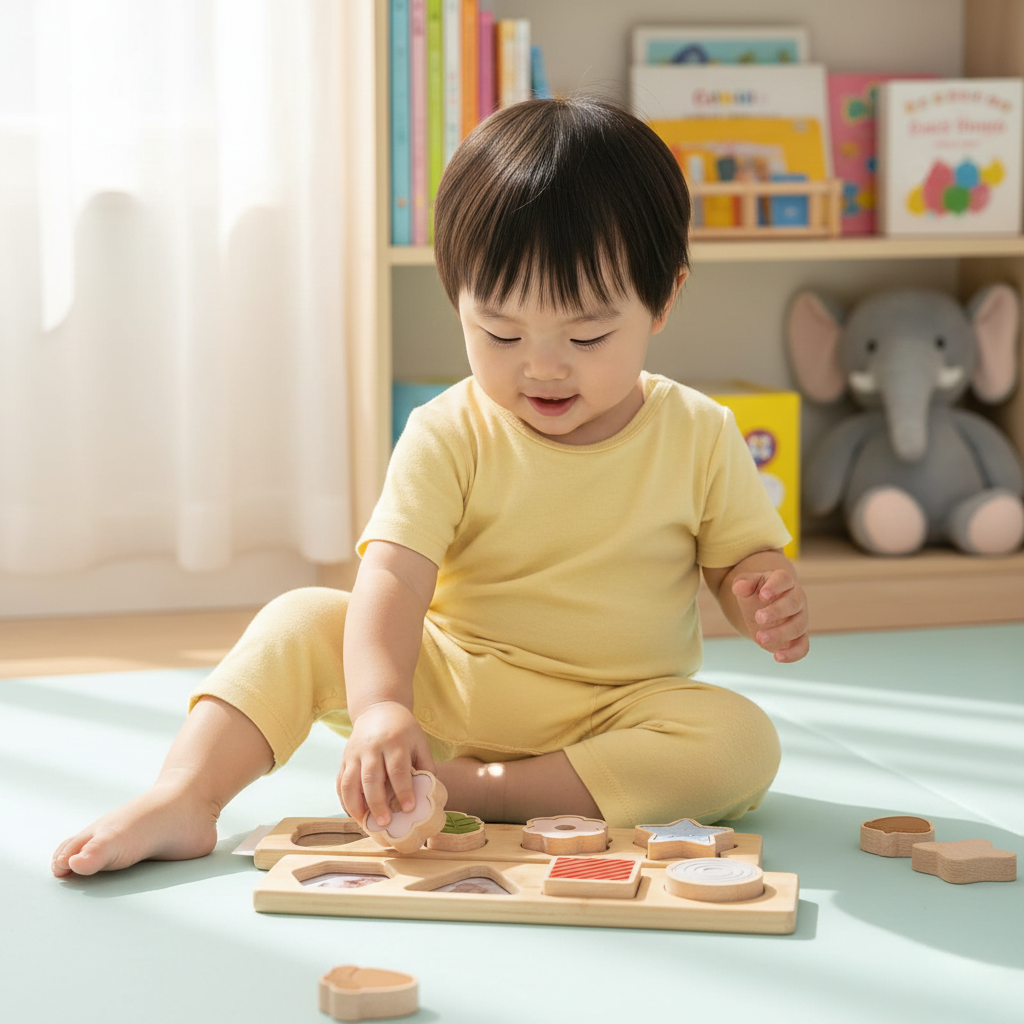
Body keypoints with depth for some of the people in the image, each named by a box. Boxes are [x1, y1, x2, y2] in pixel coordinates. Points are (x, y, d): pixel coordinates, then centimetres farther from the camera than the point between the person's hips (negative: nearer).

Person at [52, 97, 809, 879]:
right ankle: (184, 798, -29)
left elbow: (744, 555, 6)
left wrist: (768, 598, -19)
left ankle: (482, 791, -33)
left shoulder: (698, 438, -5)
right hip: (448, 692, 0)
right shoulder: (448, 437, -10)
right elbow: (393, 579, -22)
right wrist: (379, 705, -40)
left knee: (744, 745, -29)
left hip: (616, 714, 0)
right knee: (303, 622, -18)